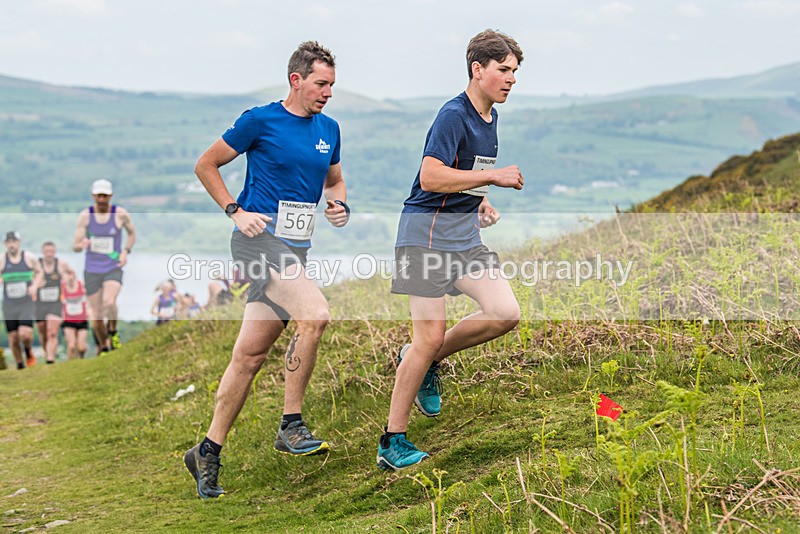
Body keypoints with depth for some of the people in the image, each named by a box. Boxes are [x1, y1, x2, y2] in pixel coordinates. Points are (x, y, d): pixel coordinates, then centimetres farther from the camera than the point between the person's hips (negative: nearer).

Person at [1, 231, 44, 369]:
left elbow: (39, 272, 15)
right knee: (13, 338, 2)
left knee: (25, 334, -18)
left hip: (26, 303, -1)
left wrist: (35, 286, -3)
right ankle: (20, 364, 21)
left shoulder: (29, 257, 1)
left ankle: (28, 352, 13)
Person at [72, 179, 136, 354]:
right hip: (91, 271, 2)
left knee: (109, 302, -29)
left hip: (113, 269, -2)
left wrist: (126, 252, -3)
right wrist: (81, 245, -28)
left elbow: (132, 233, 13)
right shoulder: (85, 216, -6)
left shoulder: (121, 214, -6)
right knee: (97, 317, 6)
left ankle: (113, 331, -1)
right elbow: (74, 246, -4)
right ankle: (103, 347, 30)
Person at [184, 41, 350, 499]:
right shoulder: (260, 121, -4)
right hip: (260, 238, -6)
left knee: (251, 354, 6)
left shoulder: (329, 129, 14)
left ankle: (209, 452, 14)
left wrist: (341, 206, 7)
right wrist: (236, 212, -6)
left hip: (296, 248, 6)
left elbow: (334, 180, 29)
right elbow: (206, 165, 3)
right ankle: (292, 425, -15)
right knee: (315, 314, -26)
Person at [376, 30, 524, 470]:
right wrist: (493, 177, -21)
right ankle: (393, 441, 1)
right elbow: (431, 176, -25)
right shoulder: (453, 115, -14)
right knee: (430, 336, -9)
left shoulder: (490, 117, 15)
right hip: (427, 231, -8)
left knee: (506, 313, -6)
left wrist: (481, 203, 13)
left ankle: (426, 362, 15)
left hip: (465, 234, 8)